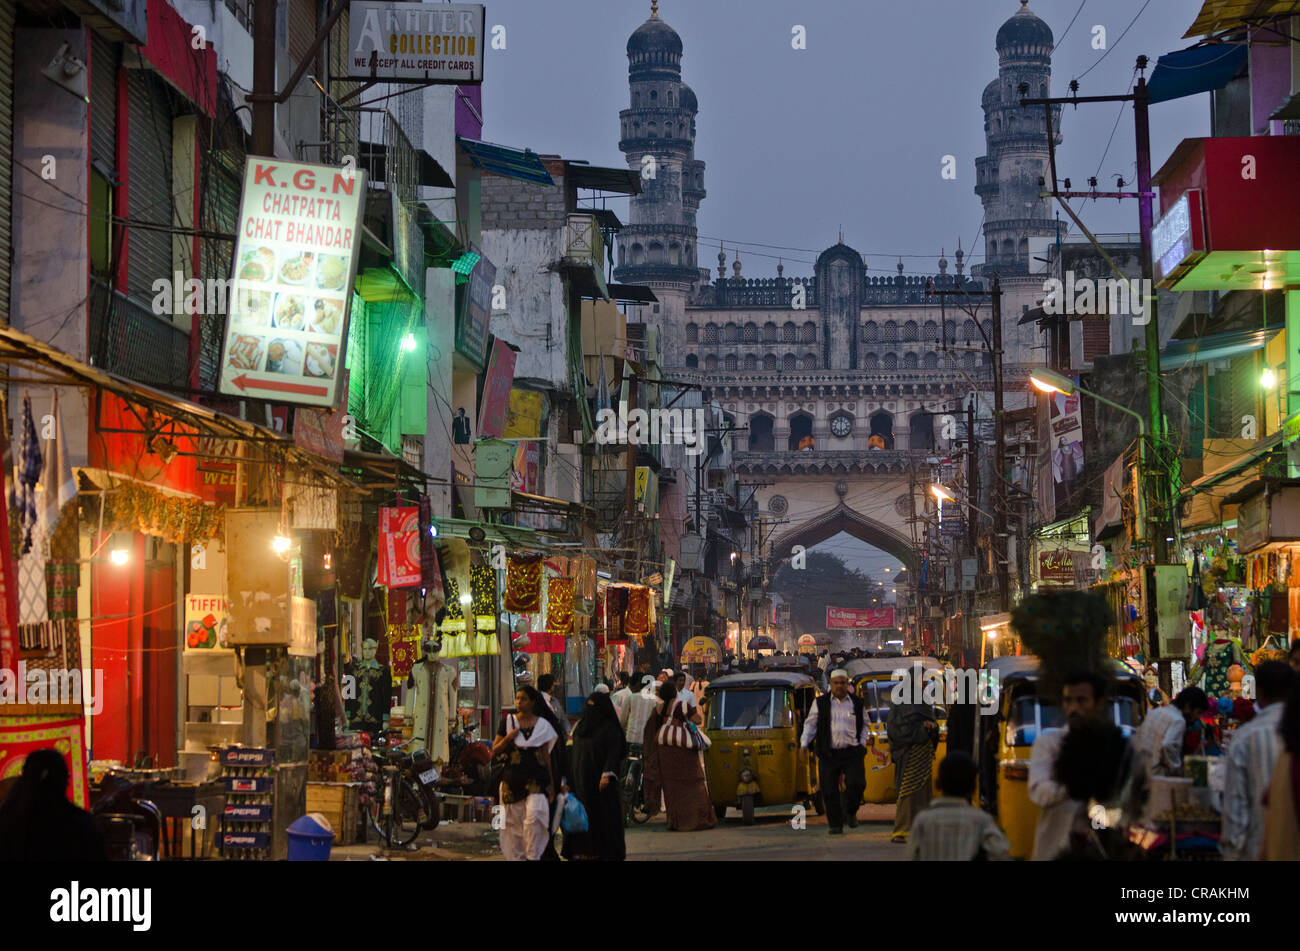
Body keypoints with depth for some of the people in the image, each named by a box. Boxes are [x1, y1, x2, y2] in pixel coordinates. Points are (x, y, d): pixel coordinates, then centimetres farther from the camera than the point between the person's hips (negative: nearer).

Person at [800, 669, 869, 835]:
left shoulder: (857, 704, 10)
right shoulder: (820, 703, 6)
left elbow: (865, 725, 22)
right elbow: (810, 724, 9)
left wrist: (863, 743, 8)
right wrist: (804, 744, 0)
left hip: (852, 752, 0)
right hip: (828, 754, 0)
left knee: (857, 784, -15)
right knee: (829, 790, -2)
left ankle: (849, 811, 13)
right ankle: (835, 824, 11)